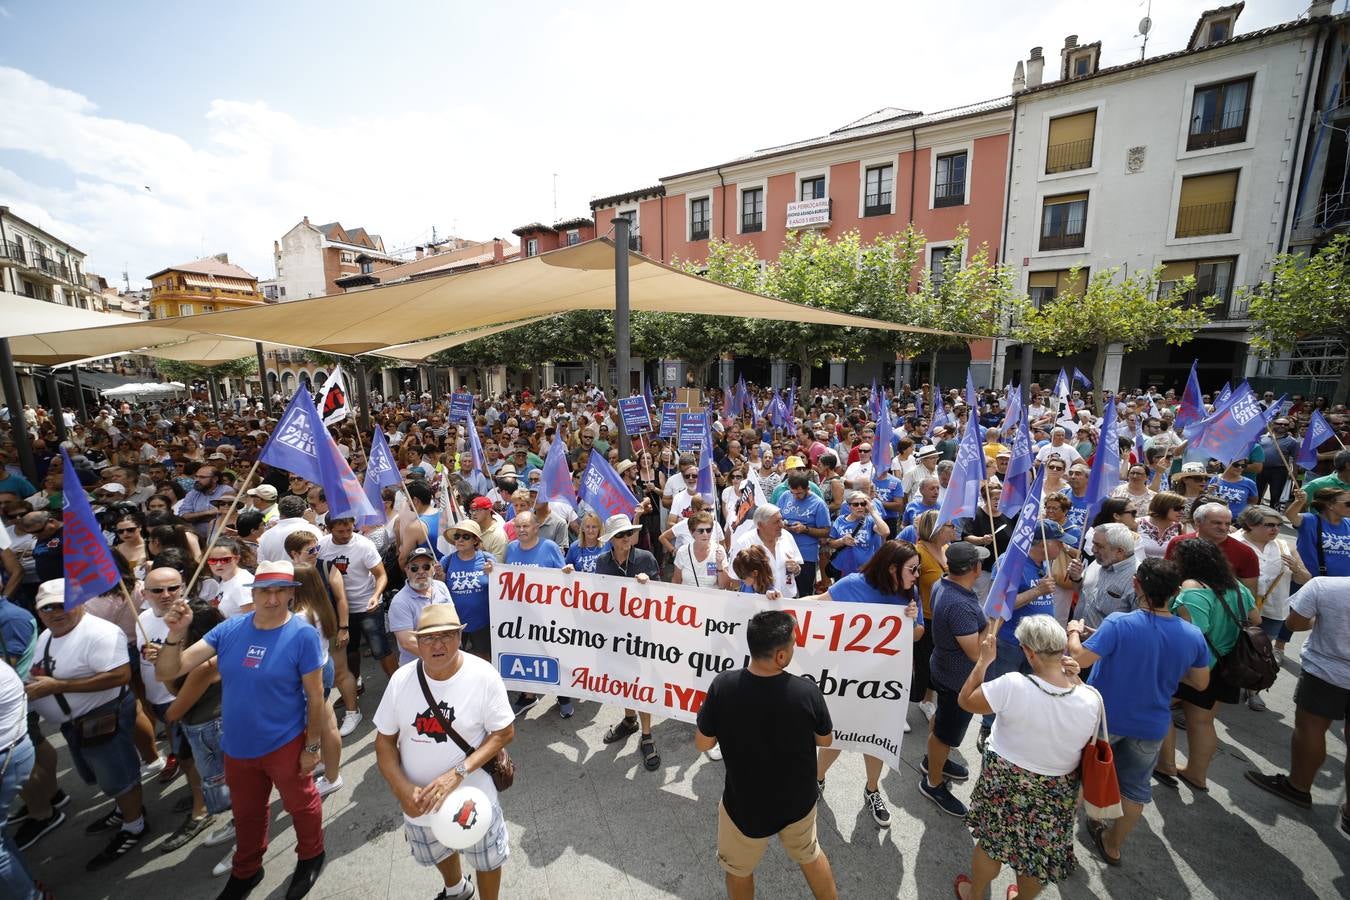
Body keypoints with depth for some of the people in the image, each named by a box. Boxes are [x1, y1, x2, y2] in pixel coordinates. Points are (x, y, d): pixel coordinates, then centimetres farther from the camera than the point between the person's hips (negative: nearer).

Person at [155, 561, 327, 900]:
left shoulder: (302, 635, -23)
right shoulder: (229, 629, -10)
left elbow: (315, 696, -17)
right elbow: (167, 672, -11)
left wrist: (312, 746, -12)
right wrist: (176, 634, -28)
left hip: (285, 745, -4)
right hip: (237, 747, 4)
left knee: (300, 804, 20)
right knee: (246, 814, 27)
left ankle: (311, 855, 48)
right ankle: (246, 871, 54)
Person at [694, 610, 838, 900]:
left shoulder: (723, 685, -29)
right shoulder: (807, 691, -28)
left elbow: (702, 744, -15)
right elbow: (825, 740, -7)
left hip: (744, 805, -1)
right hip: (798, 801, 1)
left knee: (739, 870, 29)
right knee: (810, 854, 33)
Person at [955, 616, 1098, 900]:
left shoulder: (1013, 686, -32)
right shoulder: (1092, 699, -22)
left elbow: (965, 700, -15)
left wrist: (984, 661, -8)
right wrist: (1076, 680, -3)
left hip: (1007, 784, -2)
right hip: (1057, 792, 2)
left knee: (991, 842, 23)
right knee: (1040, 852, 27)